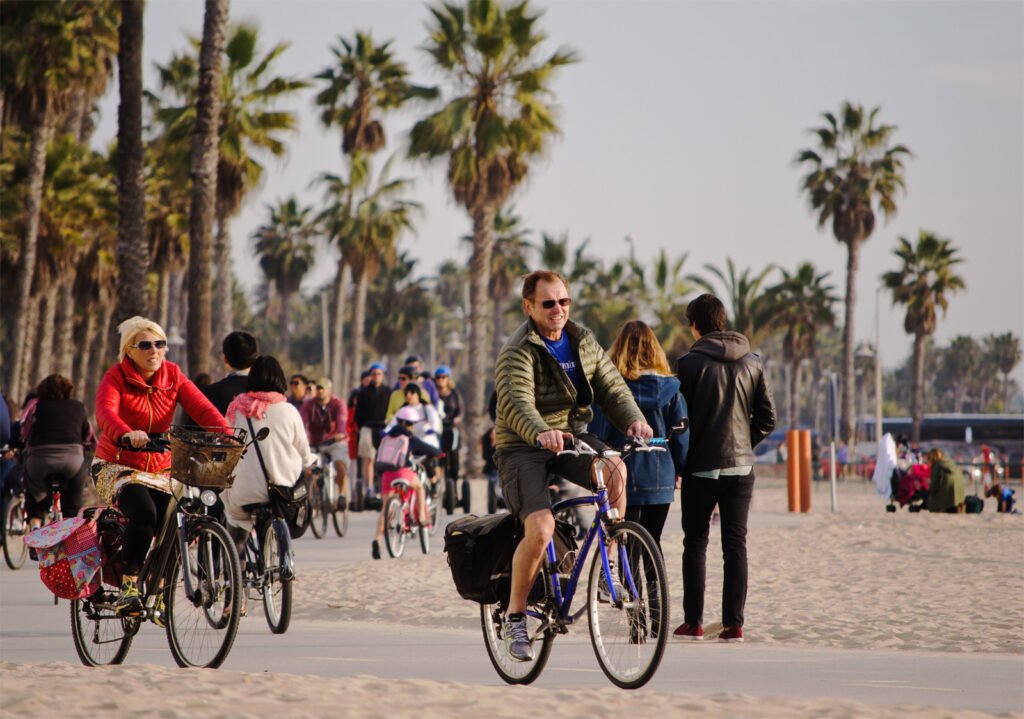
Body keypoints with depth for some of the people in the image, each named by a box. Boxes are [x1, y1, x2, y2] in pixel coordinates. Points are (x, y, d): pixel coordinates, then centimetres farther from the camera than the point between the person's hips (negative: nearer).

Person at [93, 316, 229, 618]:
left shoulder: (172, 375, -1)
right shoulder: (116, 378, -12)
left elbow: (201, 407, -14)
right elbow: (105, 413, -32)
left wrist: (227, 435, -34)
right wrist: (127, 435, -53)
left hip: (159, 470, 4)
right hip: (116, 467, -4)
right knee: (144, 514, -31)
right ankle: (127, 589, -22)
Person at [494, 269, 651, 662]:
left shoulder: (584, 342, 7)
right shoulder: (518, 352, -13)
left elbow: (611, 387, 1)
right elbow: (516, 403, -29)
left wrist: (634, 419, -21)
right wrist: (540, 433, -50)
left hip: (571, 438, 5)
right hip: (522, 449, -5)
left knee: (614, 469, -28)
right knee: (540, 529, -26)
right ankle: (514, 616, -6)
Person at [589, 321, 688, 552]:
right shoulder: (669, 387, 0)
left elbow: (598, 432, -7)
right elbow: (681, 435, 3)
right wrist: (680, 470, 15)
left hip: (625, 479, -3)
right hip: (661, 479, 3)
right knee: (653, 542, 14)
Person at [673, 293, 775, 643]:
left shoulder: (690, 362, -8)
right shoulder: (752, 362, 4)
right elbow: (767, 418, 5)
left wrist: (679, 461, 4)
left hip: (701, 468, -3)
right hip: (741, 467, 3)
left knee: (695, 545, 7)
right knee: (736, 545, 4)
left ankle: (693, 622, 6)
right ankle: (733, 623, -1)